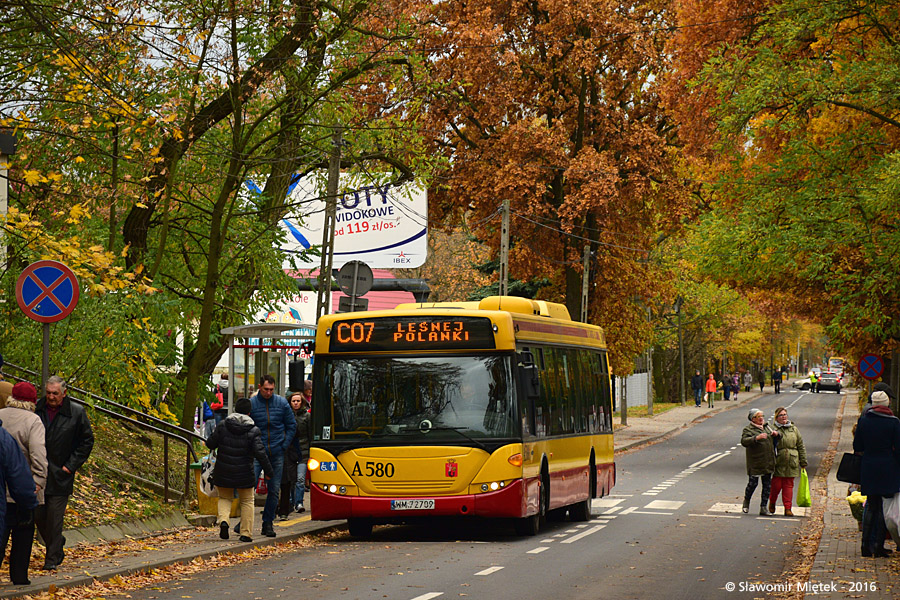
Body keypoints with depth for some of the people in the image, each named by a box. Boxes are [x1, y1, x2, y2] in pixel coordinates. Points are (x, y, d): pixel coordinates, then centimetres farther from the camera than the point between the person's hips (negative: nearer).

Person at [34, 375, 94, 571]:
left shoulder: (76, 413, -5)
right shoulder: (36, 409, 1)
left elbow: (87, 441, 2)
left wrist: (71, 465, -3)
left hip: (60, 474, -3)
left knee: (54, 517, -3)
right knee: (38, 514, 6)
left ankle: (52, 558, 6)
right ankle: (56, 544, 30)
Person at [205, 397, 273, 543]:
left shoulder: (222, 426, -5)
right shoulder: (253, 431, -9)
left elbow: (210, 444, -3)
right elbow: (260, 453, -14)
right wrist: (269, 471, -4)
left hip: (223, 472, 1)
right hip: (244, 474, -1)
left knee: (224, 498, 20)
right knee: (247, 501, 15)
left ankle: (223, 520, -8)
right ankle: (246, 533, 11)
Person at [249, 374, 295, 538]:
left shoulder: (282, 403, 3)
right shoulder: (251, 403, -3)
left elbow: (292, 426, 10)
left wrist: (284, 446, 1)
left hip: (276, 454, 2)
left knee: (274, 490, 5)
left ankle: (268, 523, 14)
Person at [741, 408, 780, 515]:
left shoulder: (766, 427, 15)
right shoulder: (748, 430, -5)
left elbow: (779, 437, 28)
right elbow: (744, 441, -23)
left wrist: (776, 434, 4)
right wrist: (756, 438, -34)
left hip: (768, 462, 6)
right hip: (755, 463, -6)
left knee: (767, 484, 5)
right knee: (753, 483, -3)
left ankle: (764, 508, 12)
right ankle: (746, 502, 24)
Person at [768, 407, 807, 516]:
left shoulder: (793, 429, 12)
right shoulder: (772, 428, 0)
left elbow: (801, 446, 14)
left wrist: (803, 462, 12)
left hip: (791, 462, 3)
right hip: (777, 462, -3)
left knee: (788, 485, 3)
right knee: (776, 485, -3)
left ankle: (787, 508, 7)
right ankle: (772, 503, 23)